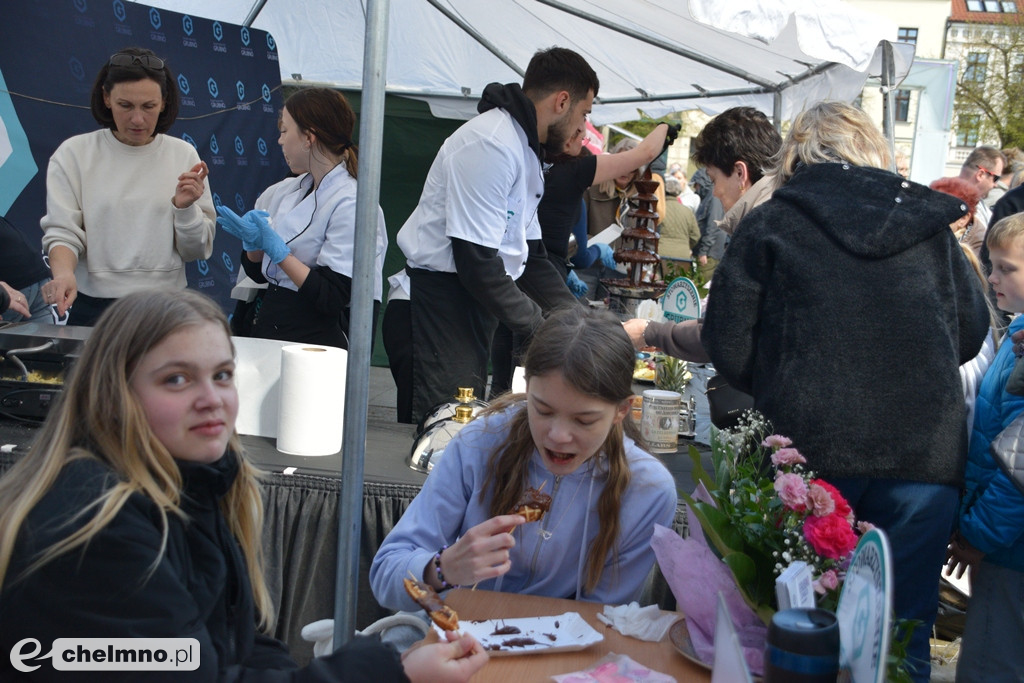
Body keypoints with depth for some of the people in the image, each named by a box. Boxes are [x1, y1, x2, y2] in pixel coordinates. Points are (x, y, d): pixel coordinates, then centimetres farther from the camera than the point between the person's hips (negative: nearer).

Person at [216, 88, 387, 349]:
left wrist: (276, 249, -18)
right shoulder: (282, 192, 9)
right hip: (267, 325, 7)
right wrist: (253, 241, -5)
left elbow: (332, 300, -20)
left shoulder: (351, 205, -14)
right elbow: (256, 272, 15)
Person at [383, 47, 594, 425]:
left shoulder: (525, 152, 19)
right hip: (434, 310, -10)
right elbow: (477, 262, -21)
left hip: (471, 307, 10)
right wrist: (543, 326, -12)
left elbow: (531, 257, 21)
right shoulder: (492, 145, -15)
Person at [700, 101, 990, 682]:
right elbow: (973, 331, 17)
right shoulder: (931, 223, 10)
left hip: (809, 447, -2)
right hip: (926, 453, 2)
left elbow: (728, 343, -2)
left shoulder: (771, 223, 2)